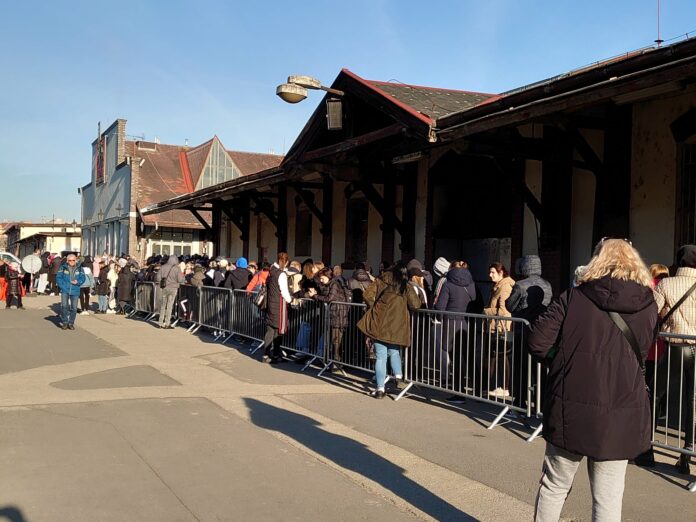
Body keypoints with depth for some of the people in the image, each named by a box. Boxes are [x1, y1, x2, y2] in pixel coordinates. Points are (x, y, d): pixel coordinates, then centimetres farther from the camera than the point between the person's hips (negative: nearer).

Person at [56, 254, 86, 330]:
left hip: (75, 290, 1)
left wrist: (78, 282, -14)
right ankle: (64, 322, 5)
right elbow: (58, 277, 2)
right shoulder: (63, 267, 2)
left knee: (74, 307, 3)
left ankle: (71, 323, 16)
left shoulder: (79, 268, 6)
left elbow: (83, 278, 6)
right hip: (65, 290, -1)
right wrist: (62, 286, -10)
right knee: (64, 306, -11)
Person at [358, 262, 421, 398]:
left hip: (379, 325, 0)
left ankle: (380, 388, 0)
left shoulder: (381, 281, 2)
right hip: (396, 327, 0)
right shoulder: (406, 287, 0)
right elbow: (415, 304, -5)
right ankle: (398, 375, 5)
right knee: (394, 353, 22)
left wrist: (373, 306, 10)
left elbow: (367, 294, -5)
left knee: (381, 356, 2)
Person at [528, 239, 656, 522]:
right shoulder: (648, 306, 1)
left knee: (554, 486, 17)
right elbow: (640, 355, 12)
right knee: (608, 498, 9)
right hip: (621, 413, 1)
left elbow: (537, 343, -7)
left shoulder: (574, 297, -4)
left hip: (571, 407, -1)